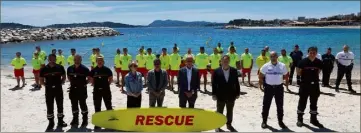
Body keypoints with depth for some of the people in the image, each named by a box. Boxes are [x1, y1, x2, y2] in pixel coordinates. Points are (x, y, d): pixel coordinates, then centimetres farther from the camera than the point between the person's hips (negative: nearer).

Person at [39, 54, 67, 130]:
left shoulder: (60, 67, 0)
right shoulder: (44, 69, -2)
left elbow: (64, 77, 10)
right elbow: (41, 80, 4)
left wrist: (61, 83, -2)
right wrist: (46, 85, -5)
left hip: (58, 89, 1)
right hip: (49, 90, -1)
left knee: (60, 106, 9)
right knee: (49, 107, 4)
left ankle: (60, 121, 23)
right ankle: (51, 123, 15)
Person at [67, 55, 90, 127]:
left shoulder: (84, 69, -9)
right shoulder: (70, 68, 4)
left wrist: (85, 83, -6)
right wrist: (73, 82, 10)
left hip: (82, 89, -4)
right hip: (73, 89, 5)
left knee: (83, 104, 1)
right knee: (74, 105, 12)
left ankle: (85, 120, 11)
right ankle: (75, 119, 24)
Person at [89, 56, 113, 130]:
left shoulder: (107, 69, -2)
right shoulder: (93, 70, 2)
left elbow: (111, 78, 5)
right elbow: (91, 79, 12)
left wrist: (107, 85, 0)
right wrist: (95, 85, 5)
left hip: (106, 90, -2)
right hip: (97, 91, 2)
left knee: (108, 106, 5)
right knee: (97, 107, 8)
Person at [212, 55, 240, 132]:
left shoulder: (234, 70, 0)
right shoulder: (217, 71, -5)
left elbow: (236, 83, 2)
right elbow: (214, 84, -5)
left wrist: (237, 93, 1)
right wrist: (214, 94, -9)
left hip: (231, 95, 2)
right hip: (220, 96, -2)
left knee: (230, 111, 15)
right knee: (219, 111, 9)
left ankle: (229, 124, 31)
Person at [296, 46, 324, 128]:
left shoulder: (319, 62, -2)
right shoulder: (303, 61, -11)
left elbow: (318, 71, 14)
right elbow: (299, 72, -1)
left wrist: (313, 77, 6)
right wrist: (305, 77, 2)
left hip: (315, 84, 3)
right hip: (304, 84, -3)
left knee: (314, 103, 12)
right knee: (302, 102, 3)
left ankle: (314, 119, 25)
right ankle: (300, 119, 16)